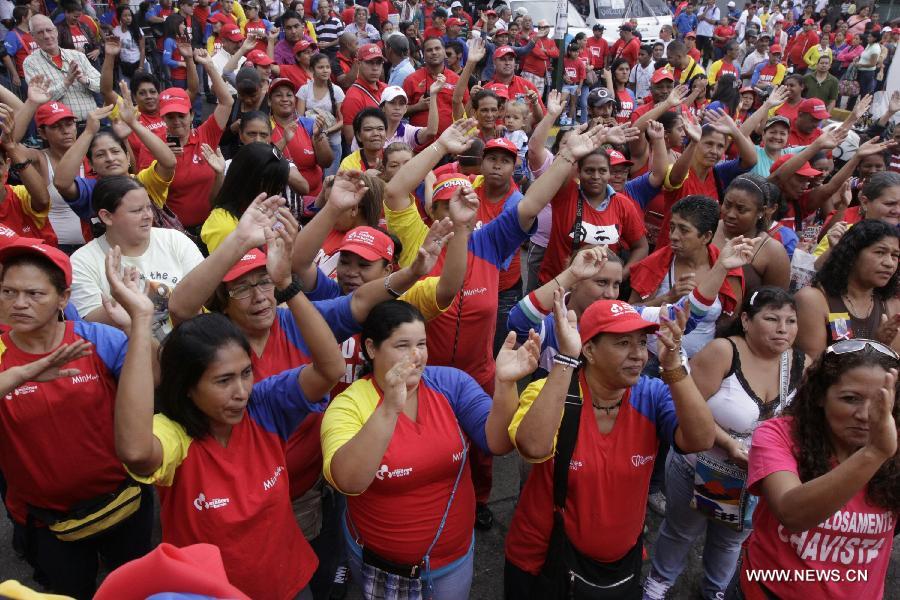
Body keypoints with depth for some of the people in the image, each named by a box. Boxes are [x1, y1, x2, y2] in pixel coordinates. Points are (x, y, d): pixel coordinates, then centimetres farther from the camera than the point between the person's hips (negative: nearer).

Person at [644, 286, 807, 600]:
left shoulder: (801, 366, -11)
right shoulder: (723, 352, -25)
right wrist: (729, 444, -32)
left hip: (756, 479, 4)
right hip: (698, 469, -3)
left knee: (732, 539, 28)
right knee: (681, 531, 22)